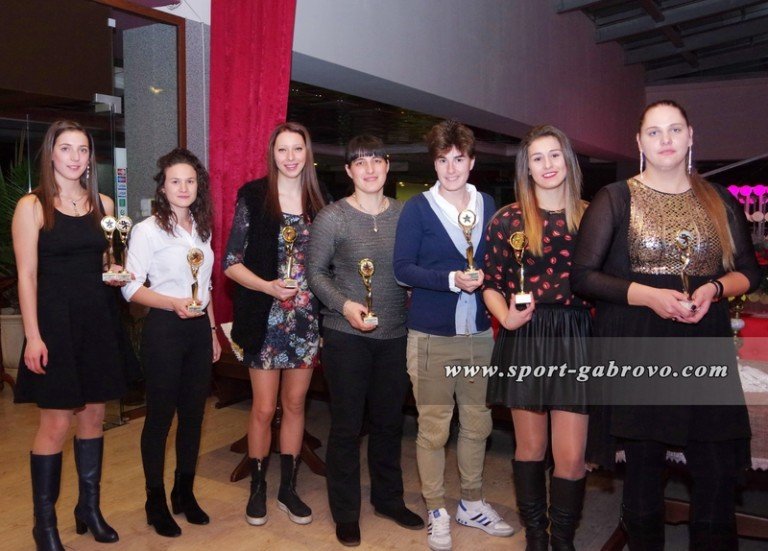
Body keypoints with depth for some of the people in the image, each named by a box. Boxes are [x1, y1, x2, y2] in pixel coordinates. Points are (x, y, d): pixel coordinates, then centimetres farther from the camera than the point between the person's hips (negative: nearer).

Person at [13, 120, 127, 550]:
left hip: (98, 320, 5)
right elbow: (27, 275, -8)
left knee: (94, 417, 10)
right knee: (56, 423, -2)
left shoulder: (103, 204, 10)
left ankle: (90, 508, 25)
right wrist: (33, 336, -14)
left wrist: (117, 273, -2)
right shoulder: (32, 206, -4)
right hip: (55, 320, -5)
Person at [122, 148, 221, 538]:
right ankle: (155, 502, 19)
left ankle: (185, 493, 27)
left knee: (193, 413, 11)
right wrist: (173, 304, -25)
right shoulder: (148, 229, -8)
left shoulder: (202, 228, 10)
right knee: (160, 415, 3)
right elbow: (132, 287, -11)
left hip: (199, 328, 6)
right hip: (164, 329, -5)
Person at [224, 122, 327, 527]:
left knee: (295, 404, 12)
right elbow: (232, 263, -6)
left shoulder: (319, 201, 4)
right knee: (264, 408, 5)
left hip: (307, 318, 3)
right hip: (265, 319, -3)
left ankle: (288, 489, 28)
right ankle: (257, 488, 26)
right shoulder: (253, 196, -5)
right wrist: (268, 286, -21)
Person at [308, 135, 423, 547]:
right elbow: (316, 271, -3)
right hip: (346, 335, -3)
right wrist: (344, 304, -17)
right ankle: (345, 512, 22)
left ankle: (388, 498, 34)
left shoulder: (405, 214, 4)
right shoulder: (332, 217, -5)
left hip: (395, 335, 4)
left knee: (389, 421, 15)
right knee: (347, 424, 6)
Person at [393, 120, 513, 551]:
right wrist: (451, 280, -19)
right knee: (433, 429, 5)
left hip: (479, 333, 4)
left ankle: (472, 503, 33)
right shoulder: (418, 208, -5)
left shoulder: (488, 205, 7)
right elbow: (403, 268, -9)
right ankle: (437, 512, 22)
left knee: (477, 423, 14)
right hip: (432, 336, -4)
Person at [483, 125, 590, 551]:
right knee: (530, 446, 11)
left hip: (575, 339, 1)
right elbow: (491, 285, 4)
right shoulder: (507, 220, 0)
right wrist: (506, 317, -13)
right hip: (523, 339, 0)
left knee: (571, 455, 0)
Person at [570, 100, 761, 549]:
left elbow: (749, 272, 15)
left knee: (718, 471, 0)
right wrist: (650, 296, -16)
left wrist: (715, 289, -8)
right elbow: (583, 276, -3)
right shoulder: (616, 199, 1)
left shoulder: (719, 201, 11)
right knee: (644, 466, 8)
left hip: (706, 347, 2)